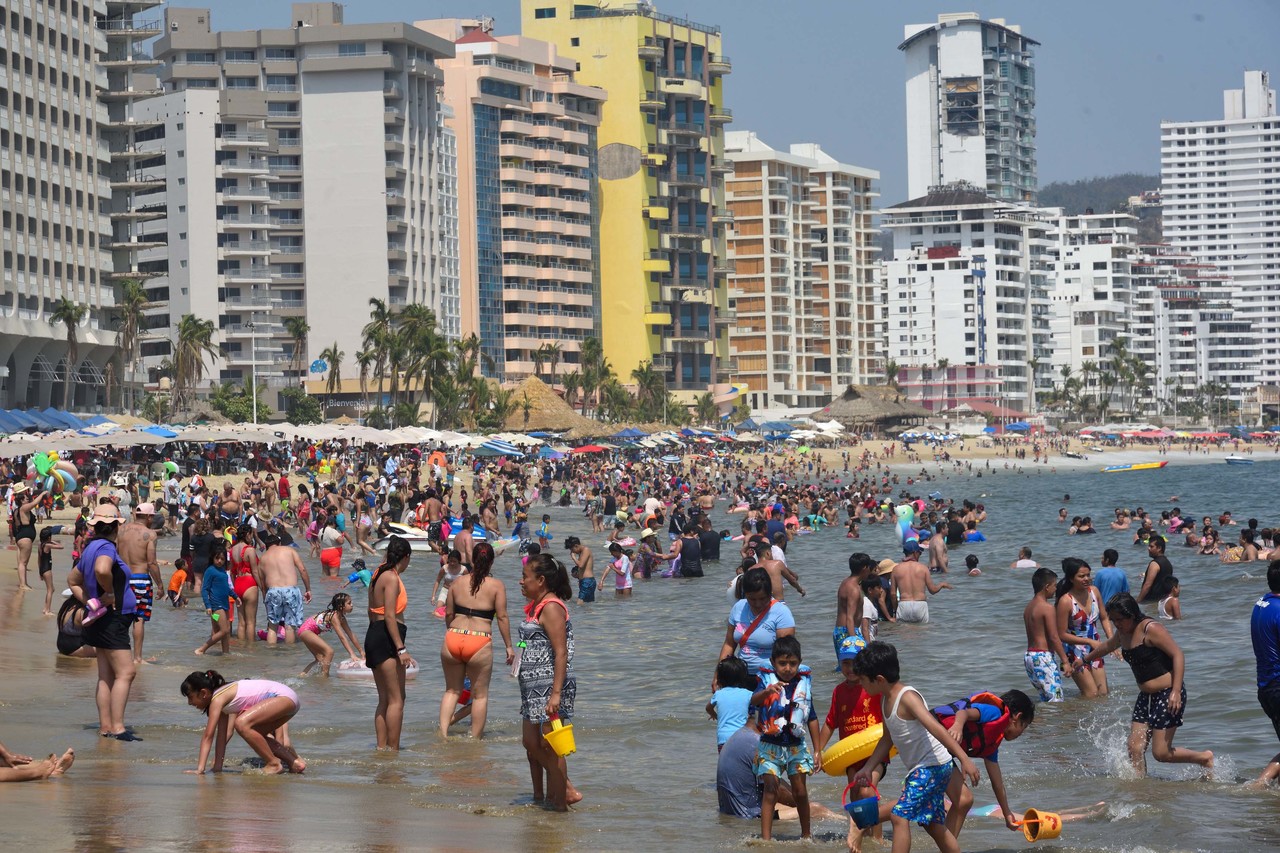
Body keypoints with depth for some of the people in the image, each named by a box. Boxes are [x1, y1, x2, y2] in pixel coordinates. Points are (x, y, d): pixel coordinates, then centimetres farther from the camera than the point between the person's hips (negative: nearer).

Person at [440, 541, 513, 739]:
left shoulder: (458, 583, 8)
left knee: (452, 690, 17)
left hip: (452, 640, 3)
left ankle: (443, 732, 2)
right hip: (480, 644, -3)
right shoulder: (497, 586, -2)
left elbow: (448, 614, 11)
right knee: (480, 694, 10)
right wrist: (509, 646, 2)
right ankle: (475, 739, 12)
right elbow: (502, 617, -5)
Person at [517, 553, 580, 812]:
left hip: (550, 686, -11)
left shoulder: (551, 607, -15)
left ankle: (560, 803, 1)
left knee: (549, 747, -5)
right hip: (533, 688, 11)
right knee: (531, 744, 14)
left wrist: (556, 694, -25)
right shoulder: (536, 606, 15)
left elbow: (561, 652, -21)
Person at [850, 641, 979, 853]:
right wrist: (867, 768, 22)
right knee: (934, 825, 16)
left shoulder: (907, 697, -20)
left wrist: (964, 759, -36)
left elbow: (936, 728, -29)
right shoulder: (886, 699, 8)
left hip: (933, 765, -10)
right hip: (920, 769, 10)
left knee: (899, 815, -16)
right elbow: (887, 739, 22)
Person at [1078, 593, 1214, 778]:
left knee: (1161, 753, -9)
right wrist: (1085, 660, 50)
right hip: (1146, 697, 9)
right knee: (1135, 749, -2)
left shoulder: (1150, 629, -16)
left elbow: (1177, 655, -20)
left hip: (1167, 695, -9)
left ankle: (1205, 758, 13)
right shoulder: (1123, 633, 10)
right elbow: (1107, 647, 33)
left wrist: (1176, 691, -28)